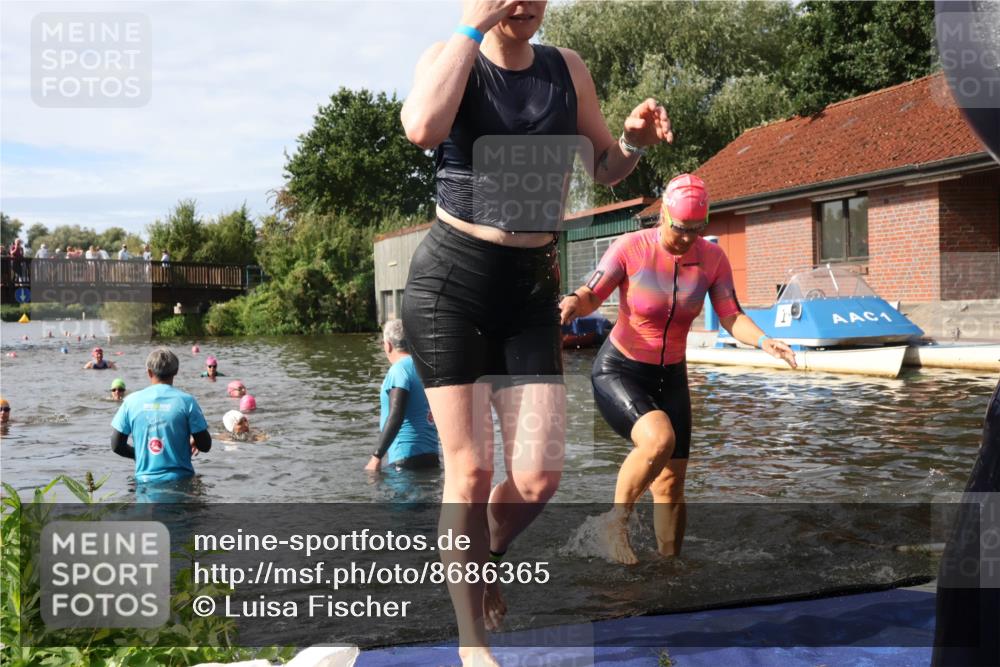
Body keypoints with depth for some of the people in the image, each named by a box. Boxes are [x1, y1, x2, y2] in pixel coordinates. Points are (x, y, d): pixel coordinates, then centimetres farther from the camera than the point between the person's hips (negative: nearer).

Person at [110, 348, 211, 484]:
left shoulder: (131, 401, -1)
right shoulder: (186, 401, -8)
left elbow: (116, 446, 3)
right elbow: (205, 446, -6)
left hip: (145, 480, 2)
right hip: (179, 479, -2)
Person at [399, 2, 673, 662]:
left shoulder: (566, 67, 9)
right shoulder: (451, 58, -2)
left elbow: (605, 169, 16)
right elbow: (423, 128, -26)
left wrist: (635, 141, -7)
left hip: (531, 290, 4)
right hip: (450, 283, -3)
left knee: (539, 476, -3)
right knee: (471, 470, -2)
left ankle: (481, 559, 31)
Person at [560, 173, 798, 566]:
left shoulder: (713, 259, -4)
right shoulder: (631, 248, -15)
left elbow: (732, 317, -6)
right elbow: (591, 296, -13)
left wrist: (763, 341, -26)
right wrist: (572, 303, -37)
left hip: (670, 377, 5)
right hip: (618, 371, -4)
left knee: (671, 485, 3)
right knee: (659, 438, -32)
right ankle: (616, 523, -10)